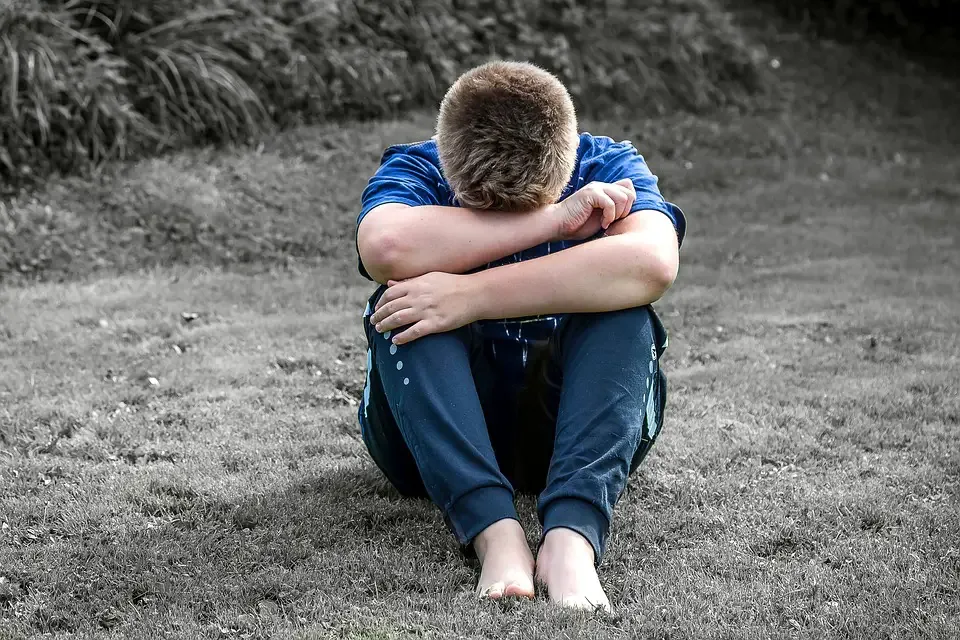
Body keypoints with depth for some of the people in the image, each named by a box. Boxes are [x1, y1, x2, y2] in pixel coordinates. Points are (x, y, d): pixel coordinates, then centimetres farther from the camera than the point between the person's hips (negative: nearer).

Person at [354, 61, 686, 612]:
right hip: (434, 432, 0)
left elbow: (652, 264, -35)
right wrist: (556, 218, -33)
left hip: (575, 424, 0)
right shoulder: (415, 171, -11)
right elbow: (386, 248, -37)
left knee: (621, 303, -29)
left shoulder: (608, 168, -11)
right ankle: (494, 530, -44)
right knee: (409, 304, -30)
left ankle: (573, 534, -44)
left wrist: (472, 297, -39)